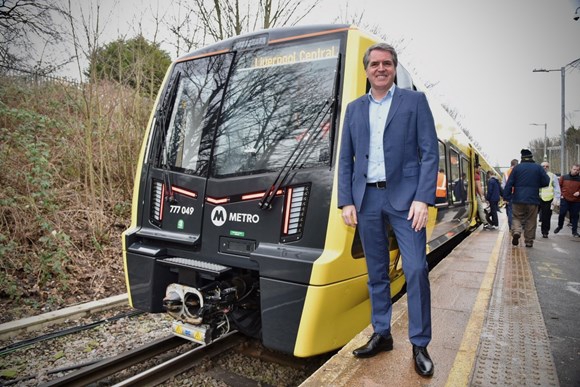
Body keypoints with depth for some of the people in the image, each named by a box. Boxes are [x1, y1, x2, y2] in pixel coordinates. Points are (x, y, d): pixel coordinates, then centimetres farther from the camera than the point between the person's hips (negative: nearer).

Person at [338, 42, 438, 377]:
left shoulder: (415, 101, 4)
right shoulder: (355, 108, 13)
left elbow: (430, 152, -2)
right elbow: (345, 159, 11)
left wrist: (422, 198, -12)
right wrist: (346, 201, 2)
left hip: (404, 196, -3)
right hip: (367, 199, 3)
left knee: (416, 270, -5)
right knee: (376, 272, 11)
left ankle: (420, 344, 12)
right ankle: (382, 335, 25)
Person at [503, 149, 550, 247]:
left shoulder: (517, 167, 0)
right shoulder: (538, 168, 0)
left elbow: (509, 183, -4)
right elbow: (546, 182, -1)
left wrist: (507, 196, -1)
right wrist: (536, 185, 17)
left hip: (518, 199, 0)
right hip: (533, 199, 0)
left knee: (516, 217, 11)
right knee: (531, 221, 9)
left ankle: (516, 232, -16)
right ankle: (529, 241, 11)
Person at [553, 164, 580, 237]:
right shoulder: (564, 177, 4)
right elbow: (559, 186, 9)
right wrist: (560, 194, 0)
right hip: (564, 199, 0)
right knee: (562, 214, 1)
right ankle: (559, 227, 23)